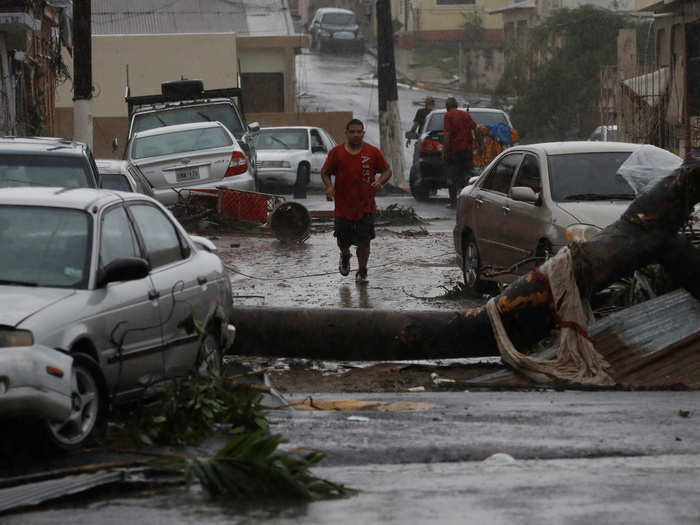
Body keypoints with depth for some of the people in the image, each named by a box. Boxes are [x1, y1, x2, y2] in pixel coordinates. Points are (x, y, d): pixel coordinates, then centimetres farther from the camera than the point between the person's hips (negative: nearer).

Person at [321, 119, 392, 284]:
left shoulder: (373, 152, -1)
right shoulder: (337, 152, 0)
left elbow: (387, 171, 8)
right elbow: (325, 172, 9)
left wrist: (379, 182, -13)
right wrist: (329, 186, -11)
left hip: (366, 207, -1)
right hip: (343, 206, 1)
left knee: (364, 242, -2)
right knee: (343, 240, 8)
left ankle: (362, 272, 15)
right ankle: (345, 256, 42)